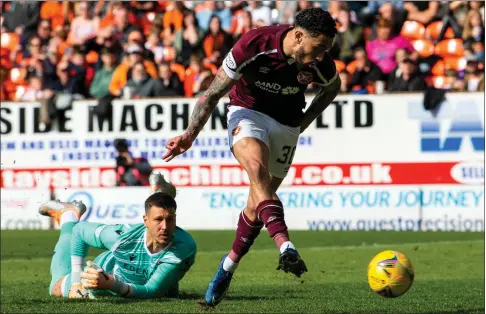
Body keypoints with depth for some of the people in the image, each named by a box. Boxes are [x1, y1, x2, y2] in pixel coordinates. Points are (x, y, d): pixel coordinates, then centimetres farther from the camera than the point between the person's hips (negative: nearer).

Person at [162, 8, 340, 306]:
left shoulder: (322, 63, -19)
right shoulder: (255, 44, -27)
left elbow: (332, 87, 9)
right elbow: (214, 93, -15)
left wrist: (304, 122, 1)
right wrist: (190, 134, -16)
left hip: (286, 124, 3)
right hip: (248, 111, -3)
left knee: (258, 203, 3)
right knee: (257, 168, -32)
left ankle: (228, 267, 25)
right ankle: (285, 247, -48)